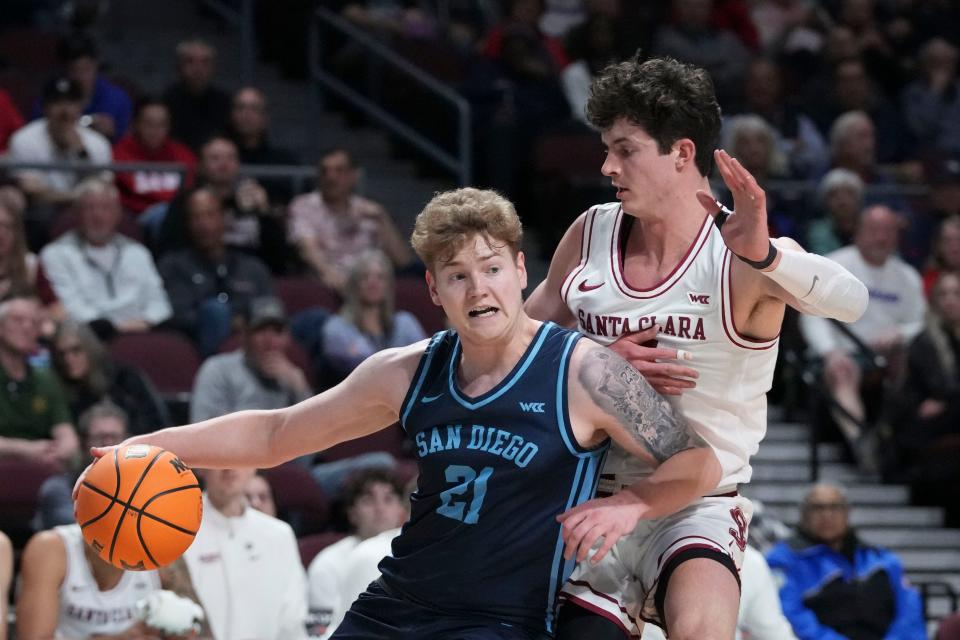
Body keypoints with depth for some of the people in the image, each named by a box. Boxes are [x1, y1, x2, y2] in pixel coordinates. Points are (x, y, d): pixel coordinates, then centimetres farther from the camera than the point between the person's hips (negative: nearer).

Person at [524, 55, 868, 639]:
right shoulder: (591, 234, 2)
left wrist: (764, 257, -50)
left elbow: (851, 301, -31)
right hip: (592, 503, 5)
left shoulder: (745, 259, -13)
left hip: (697, 509, -5)